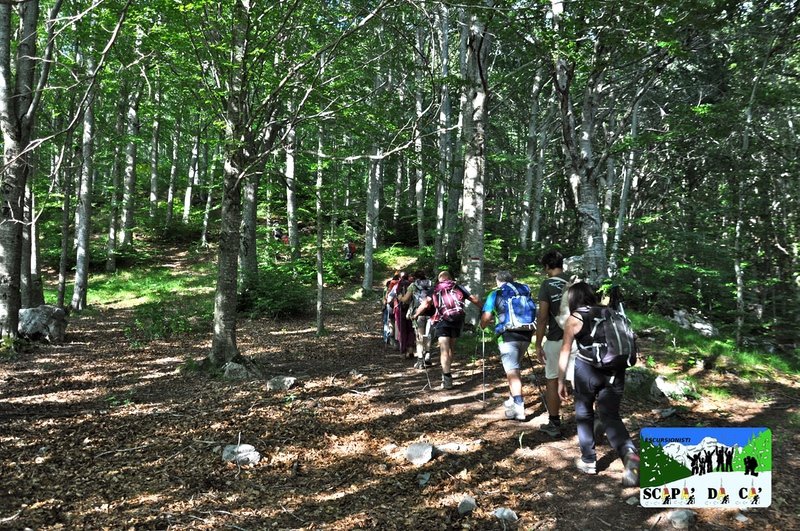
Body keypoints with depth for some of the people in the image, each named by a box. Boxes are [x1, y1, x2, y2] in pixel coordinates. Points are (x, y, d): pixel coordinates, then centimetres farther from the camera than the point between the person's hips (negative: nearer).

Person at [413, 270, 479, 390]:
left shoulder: (435, 289, 11)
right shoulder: (458, 287, 15)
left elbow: (425, 304, 1)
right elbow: (474, 299, 12)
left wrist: (415, 315, 12)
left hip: (442, 321, -2)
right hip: (457, 320, 2)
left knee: (444, 349, -5)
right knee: (451, 347, 20)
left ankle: (447, 379, -15)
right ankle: (447, 372, 31)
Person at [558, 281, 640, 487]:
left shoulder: (574, 319, 0)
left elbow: (565, 352, -2)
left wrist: (561, 381, 4)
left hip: (588, 369, -3)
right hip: (614, 369, 3)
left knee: (584, 413, 17)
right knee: (611, 415, 11)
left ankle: (589, 461, 25)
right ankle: (629, 453, -16)